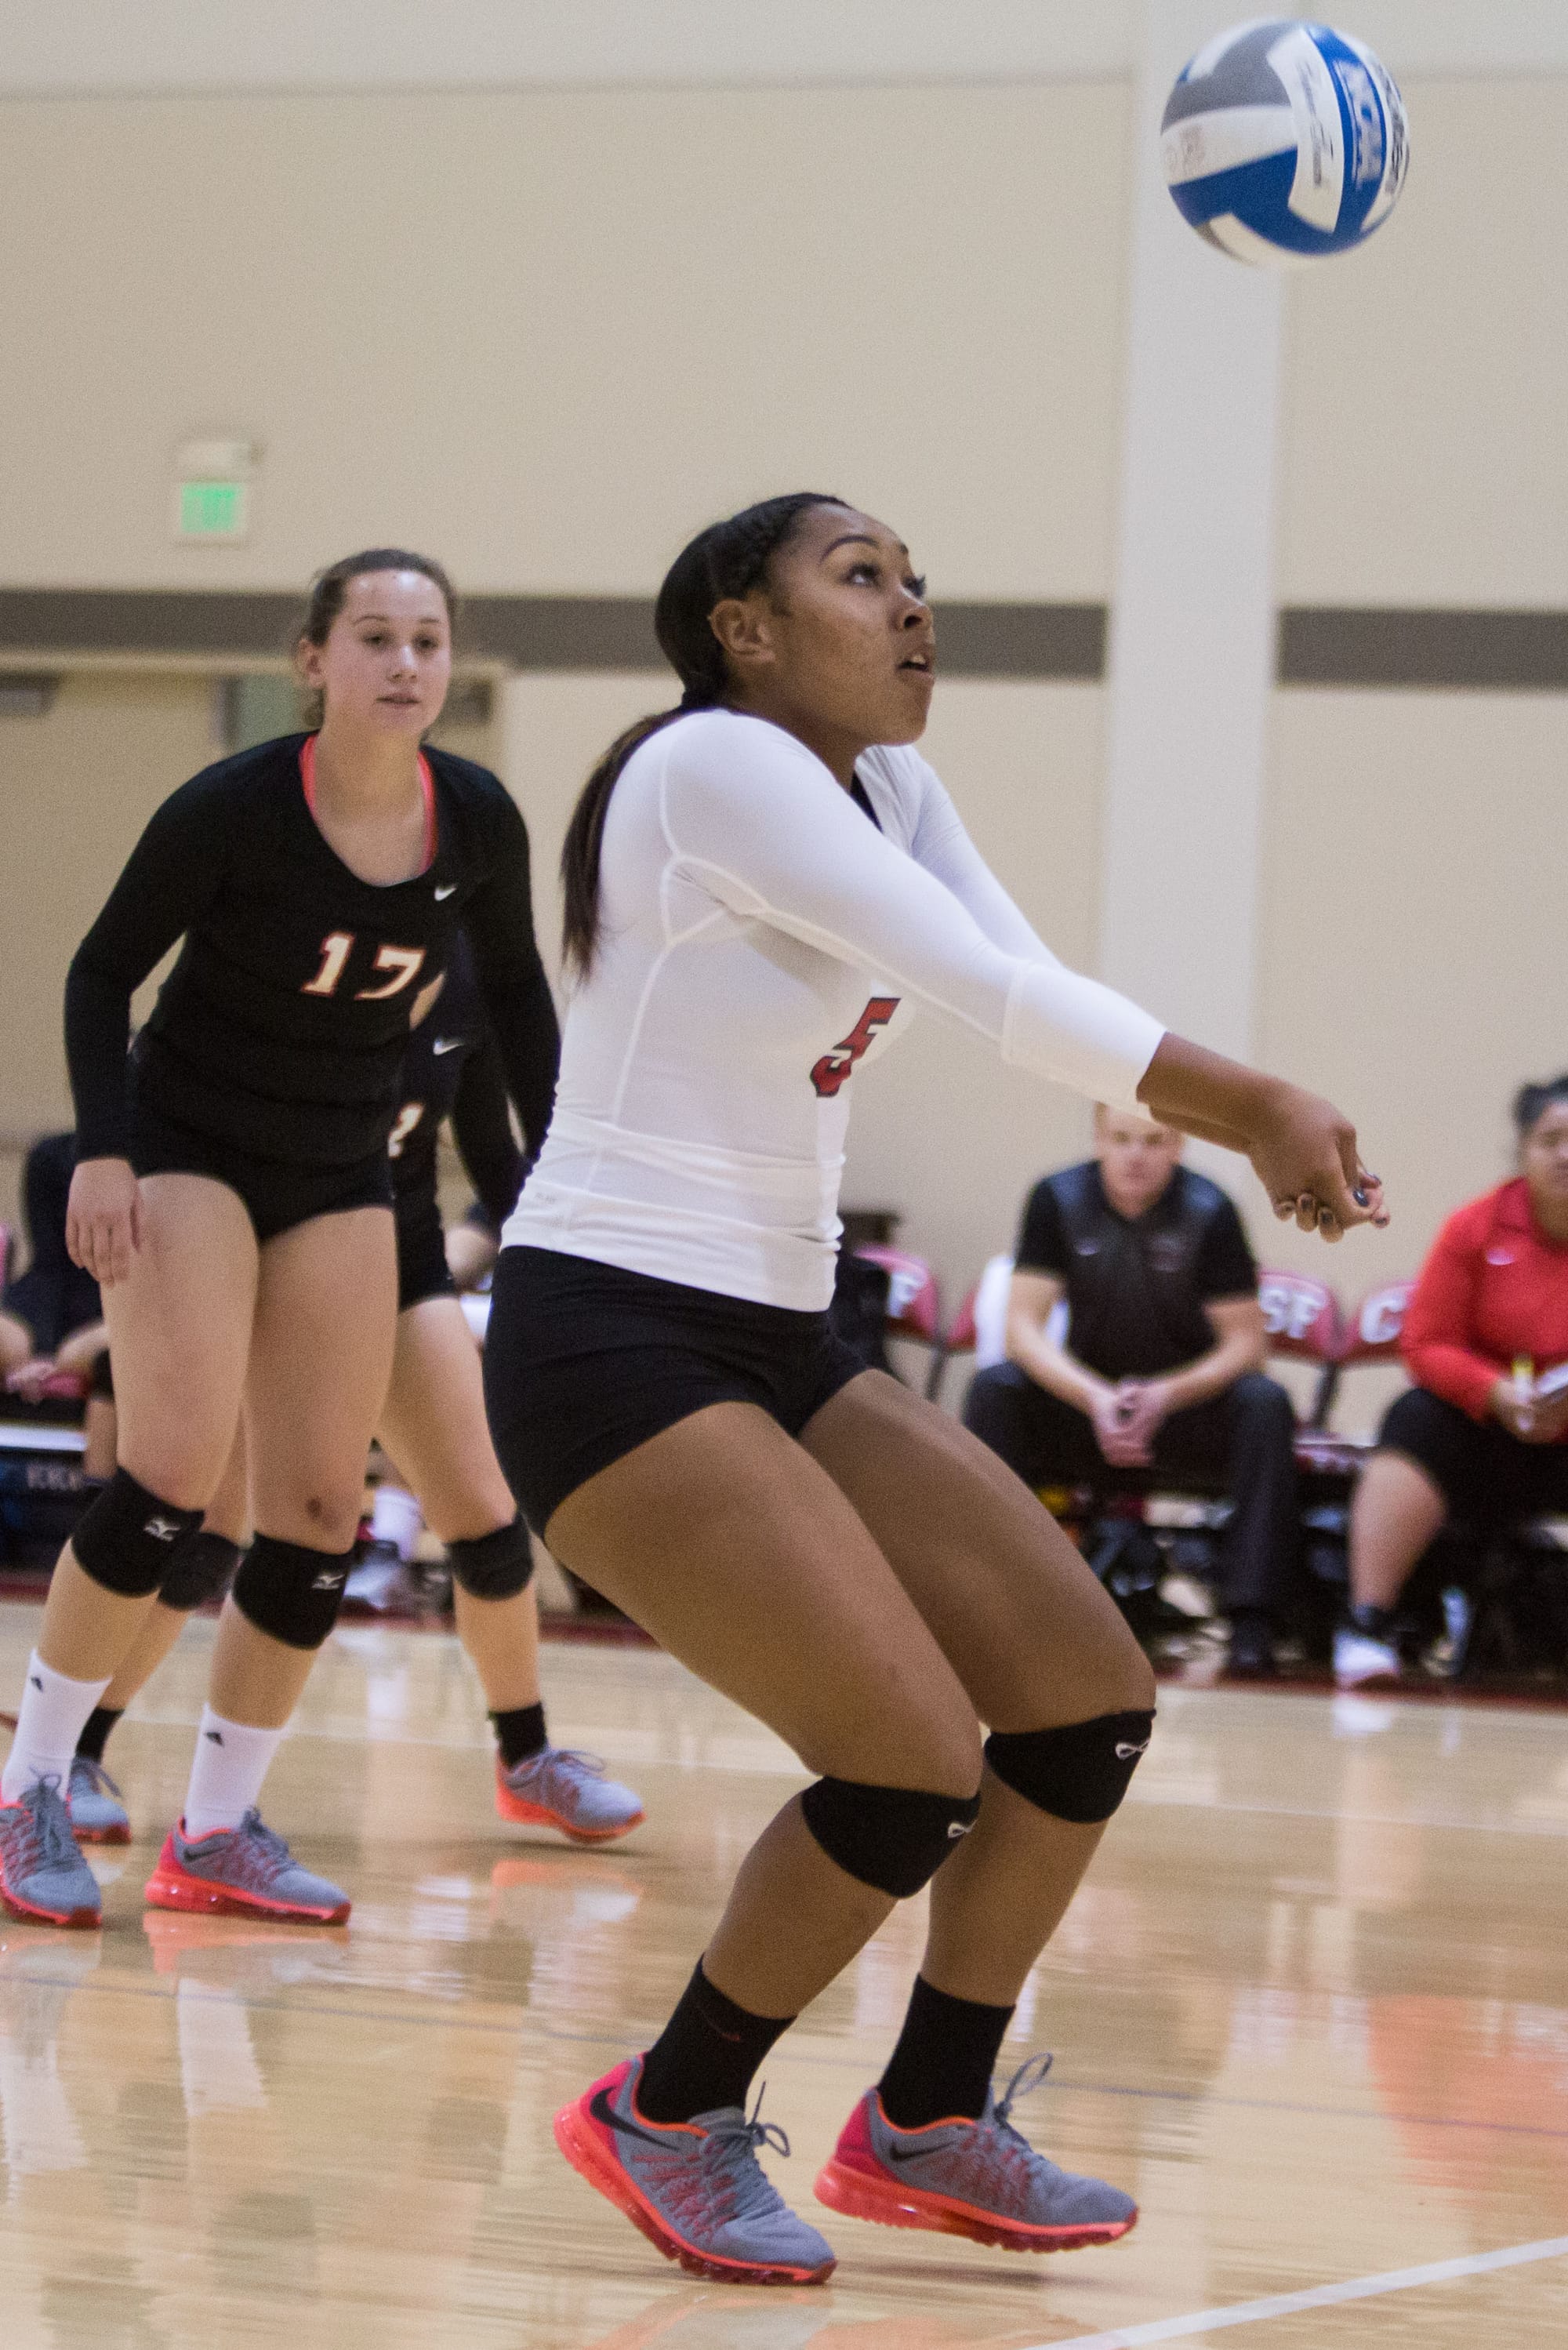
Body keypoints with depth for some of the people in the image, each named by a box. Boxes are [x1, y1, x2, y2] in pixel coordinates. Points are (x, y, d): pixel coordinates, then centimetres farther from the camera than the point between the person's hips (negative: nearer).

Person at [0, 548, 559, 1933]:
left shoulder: (477, 820, -8)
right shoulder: (234, 809, -19)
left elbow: (515, 992, 9)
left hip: (342, 1182, 5)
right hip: (189, 1154, -5)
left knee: (322, 1508, -2)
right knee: (177, 1469, -19)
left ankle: (219, 1831, 8)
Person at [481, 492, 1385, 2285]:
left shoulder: (885, 787, 11)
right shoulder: (714, 763, -16)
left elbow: (1022, 1002, 0)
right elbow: (991, 992, -23)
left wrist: (1258, 1120, -17)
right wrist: (1254, 1103, -20)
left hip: (775, 1343, 9)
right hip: (610, 1342, -9)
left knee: (1088, 1694, 6)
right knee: (920, 1767, -16)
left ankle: (928, 2124, 20)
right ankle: (672, 2120, 5)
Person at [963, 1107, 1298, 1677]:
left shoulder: (1208, 1211, -12)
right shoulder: (1057, 1201, -8)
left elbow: (1245, 1342, -11)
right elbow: (1023, 1327, -12)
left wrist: (1167, 1395, -29)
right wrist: (1095, 1398, -29)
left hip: (1187, 1398, -1)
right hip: (1086, 1397, 1)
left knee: (1265, 1404, -31)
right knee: (994, 1389, -26)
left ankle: (1251, 1618, -34)